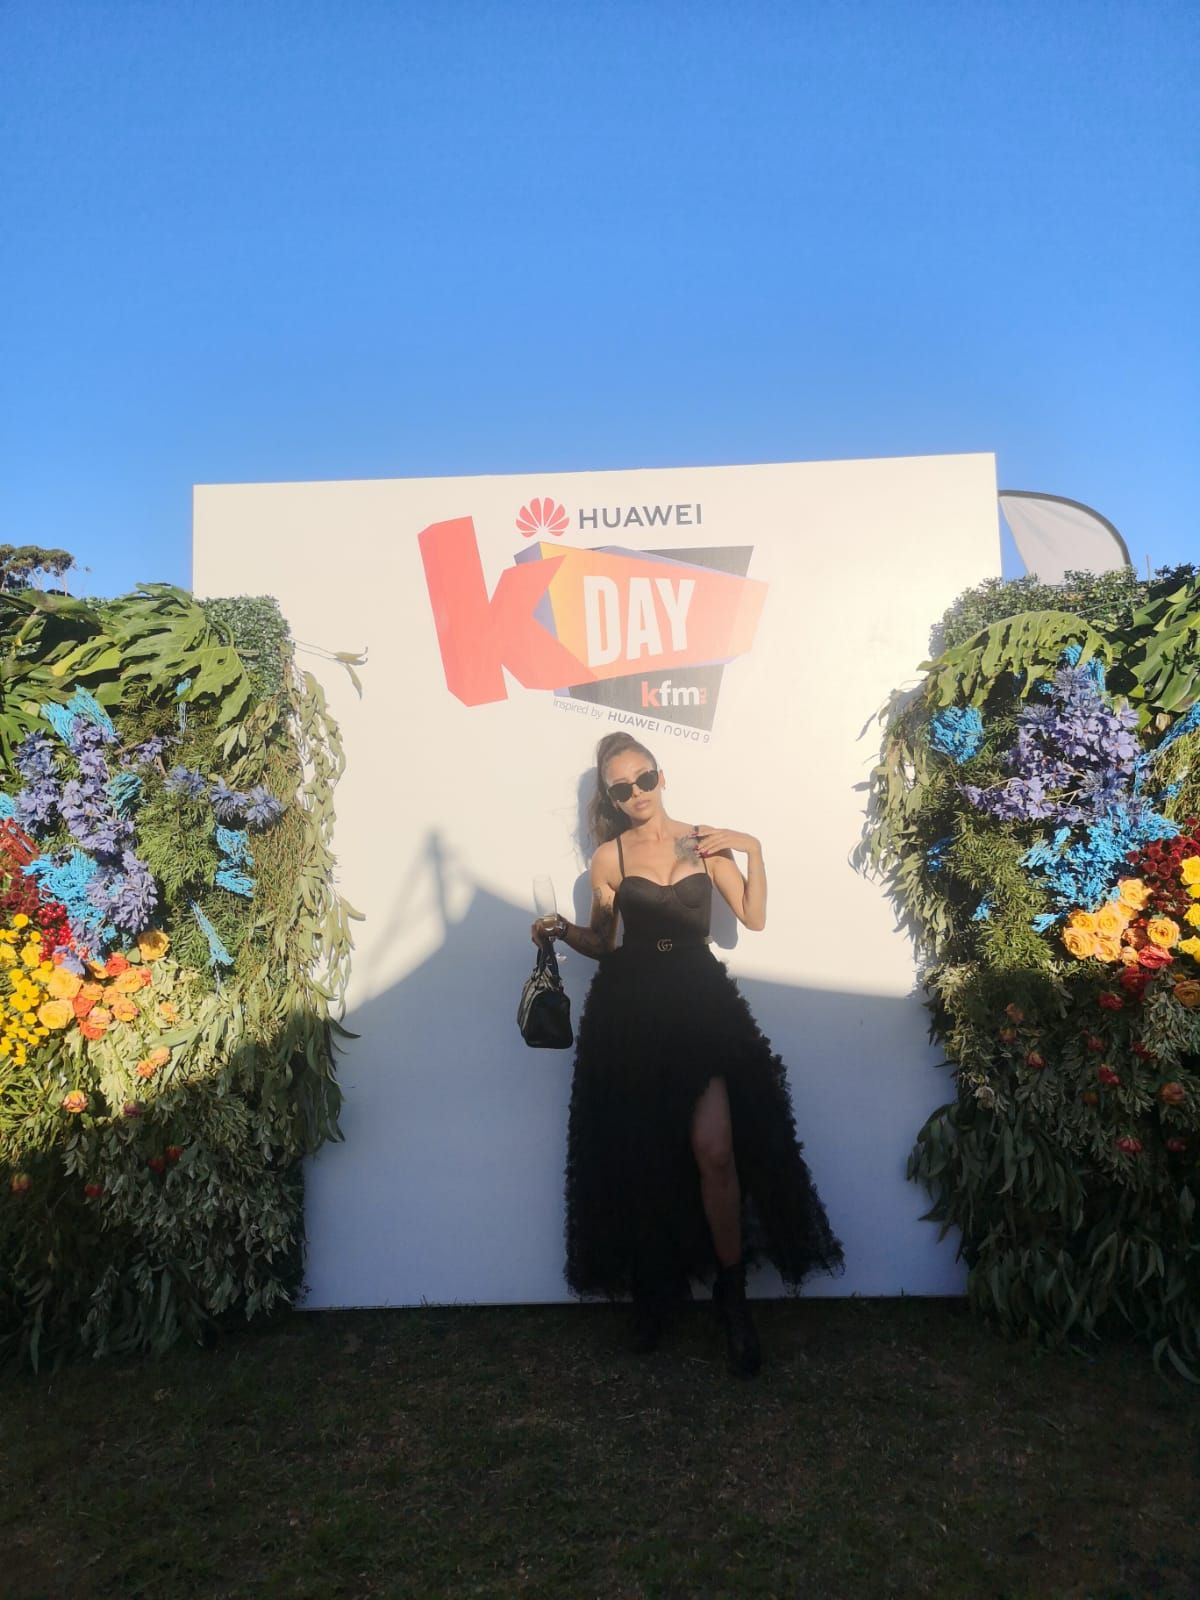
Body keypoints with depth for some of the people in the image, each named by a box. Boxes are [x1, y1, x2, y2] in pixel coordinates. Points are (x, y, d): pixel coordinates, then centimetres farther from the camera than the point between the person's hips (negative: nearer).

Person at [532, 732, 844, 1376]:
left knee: (714, 1149, -11)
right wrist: (562, 930, -8)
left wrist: (752, 849, -9)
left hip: (700, 1005, 0)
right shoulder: (609, 857, 4)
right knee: (640, 1156, 6)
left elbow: (754, 917, 0)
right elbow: (602, 942, 10)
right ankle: (653, 1288, 26)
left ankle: (732, 1291, 9)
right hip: (630, 1010, 1)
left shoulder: (705, 842, 4)